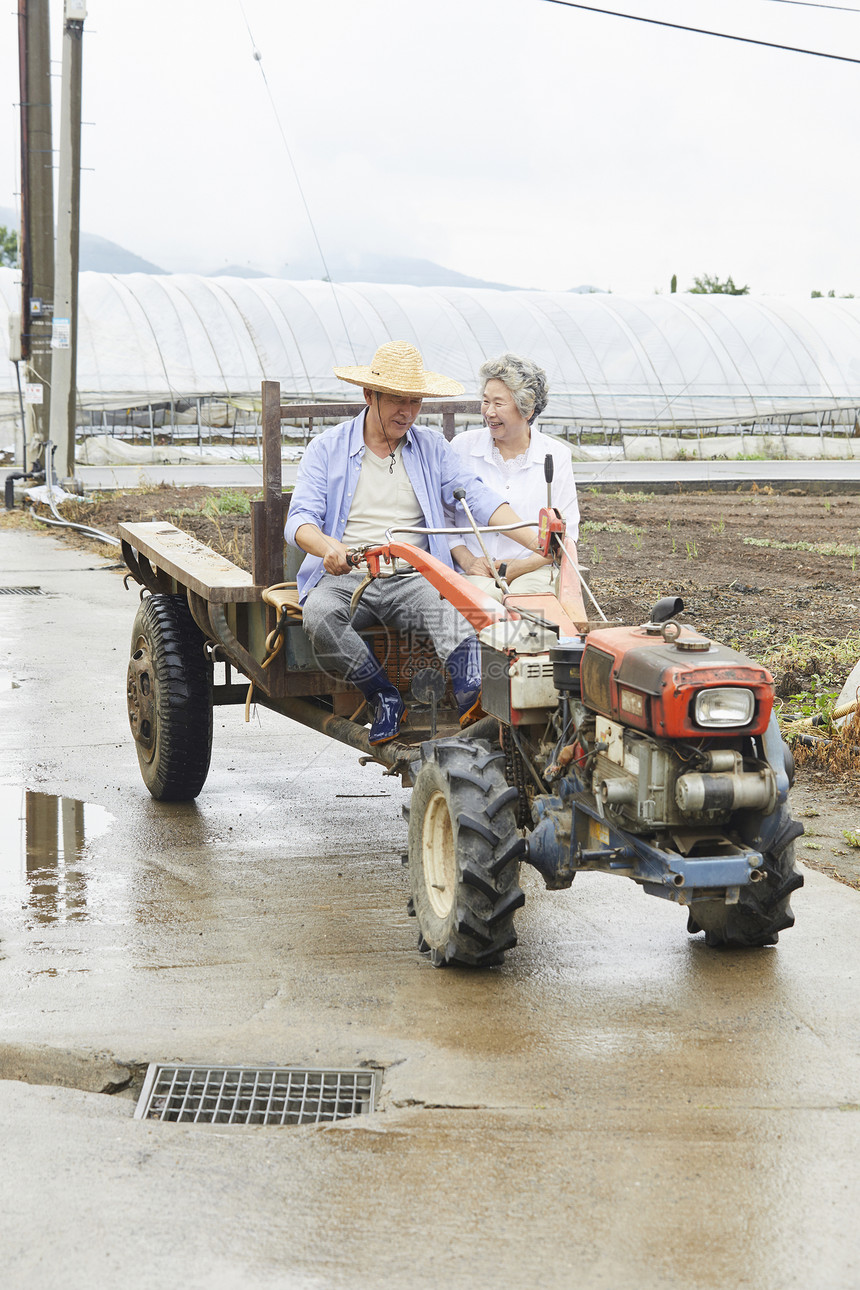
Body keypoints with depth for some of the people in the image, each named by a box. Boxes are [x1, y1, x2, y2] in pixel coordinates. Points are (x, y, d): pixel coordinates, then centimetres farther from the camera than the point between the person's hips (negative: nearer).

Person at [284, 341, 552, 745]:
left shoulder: (432, 447, 16)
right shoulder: (327, 448, 9)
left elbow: (477, 498, 4)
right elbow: (300, 519, -1)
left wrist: (534, 541, -14)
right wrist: (327, 547, -27)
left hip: (413, 579, 1)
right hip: (345, 577, -1)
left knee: (454, 610, -32)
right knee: (320, 616, -35)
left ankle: (472, 701, -51)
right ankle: (384, 697, -21)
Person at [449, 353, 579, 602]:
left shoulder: (556, 456, 6)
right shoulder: (463, 446, 7)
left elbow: (566, 532, 5)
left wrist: (521, 565, -11)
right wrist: (466, 560, -9)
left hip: (532, 571, 0)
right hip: (475, 572, 0)